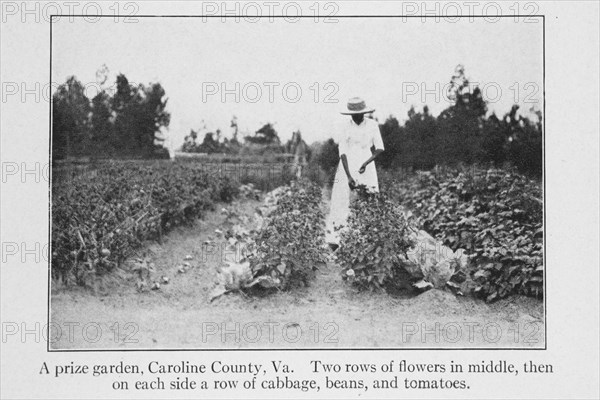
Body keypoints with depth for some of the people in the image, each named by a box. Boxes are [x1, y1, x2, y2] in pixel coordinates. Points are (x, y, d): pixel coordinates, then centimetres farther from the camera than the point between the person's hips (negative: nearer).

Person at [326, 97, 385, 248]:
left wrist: (366, 163, -14)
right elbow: (343, 153, -6)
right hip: (348, 169, -2)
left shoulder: (372, 125, 3)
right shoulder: (345, 128, -3)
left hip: (367, 169, 2)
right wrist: (349, 176, -16)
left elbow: (380, 148, 2)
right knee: (341, 204, -8)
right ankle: (333, 240, -6)